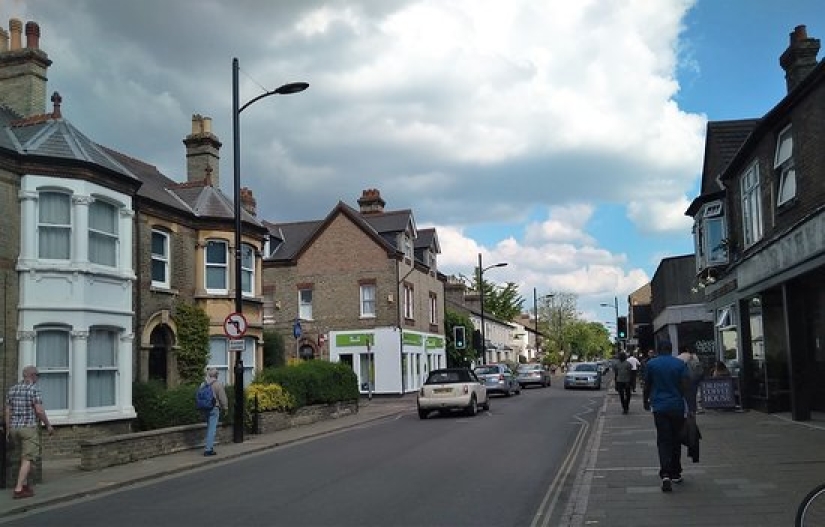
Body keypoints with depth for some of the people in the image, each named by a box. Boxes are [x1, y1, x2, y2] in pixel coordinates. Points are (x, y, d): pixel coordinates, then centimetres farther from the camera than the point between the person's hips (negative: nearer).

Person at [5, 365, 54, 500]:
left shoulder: (13, 389, 8)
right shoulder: (34, 389, -13)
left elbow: (7, 412, 7)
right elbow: (39, 411, -18)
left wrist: (7, 431, 12)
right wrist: (48, 425, -6)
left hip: (15, 428, 7)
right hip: (29, 428, -7)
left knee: (26, 454, 23)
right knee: (28, 459, -2)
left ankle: (24, 484, 20)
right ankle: (18, 490, -8)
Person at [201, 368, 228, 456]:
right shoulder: (218, 384, -11)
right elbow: (222, 397, -9)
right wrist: (225, 407, 5)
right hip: (214, 408, -6)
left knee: (209, 428, 18)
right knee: (212, 429, -4)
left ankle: (208, 447, 23)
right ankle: (208, 449, -6)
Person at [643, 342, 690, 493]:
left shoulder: (651, 364, 0)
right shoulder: (680, 364, 1)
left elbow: (647, 385, 6)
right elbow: (686, 384, -8)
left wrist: (646, 401, 21)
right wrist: (678, 396, 9)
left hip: (659, 407, -1)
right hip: (677, 407, 1)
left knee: (663, 441, -2)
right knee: (676, 440, 14)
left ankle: (665, 475, -19)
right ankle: (675, 473, 23)